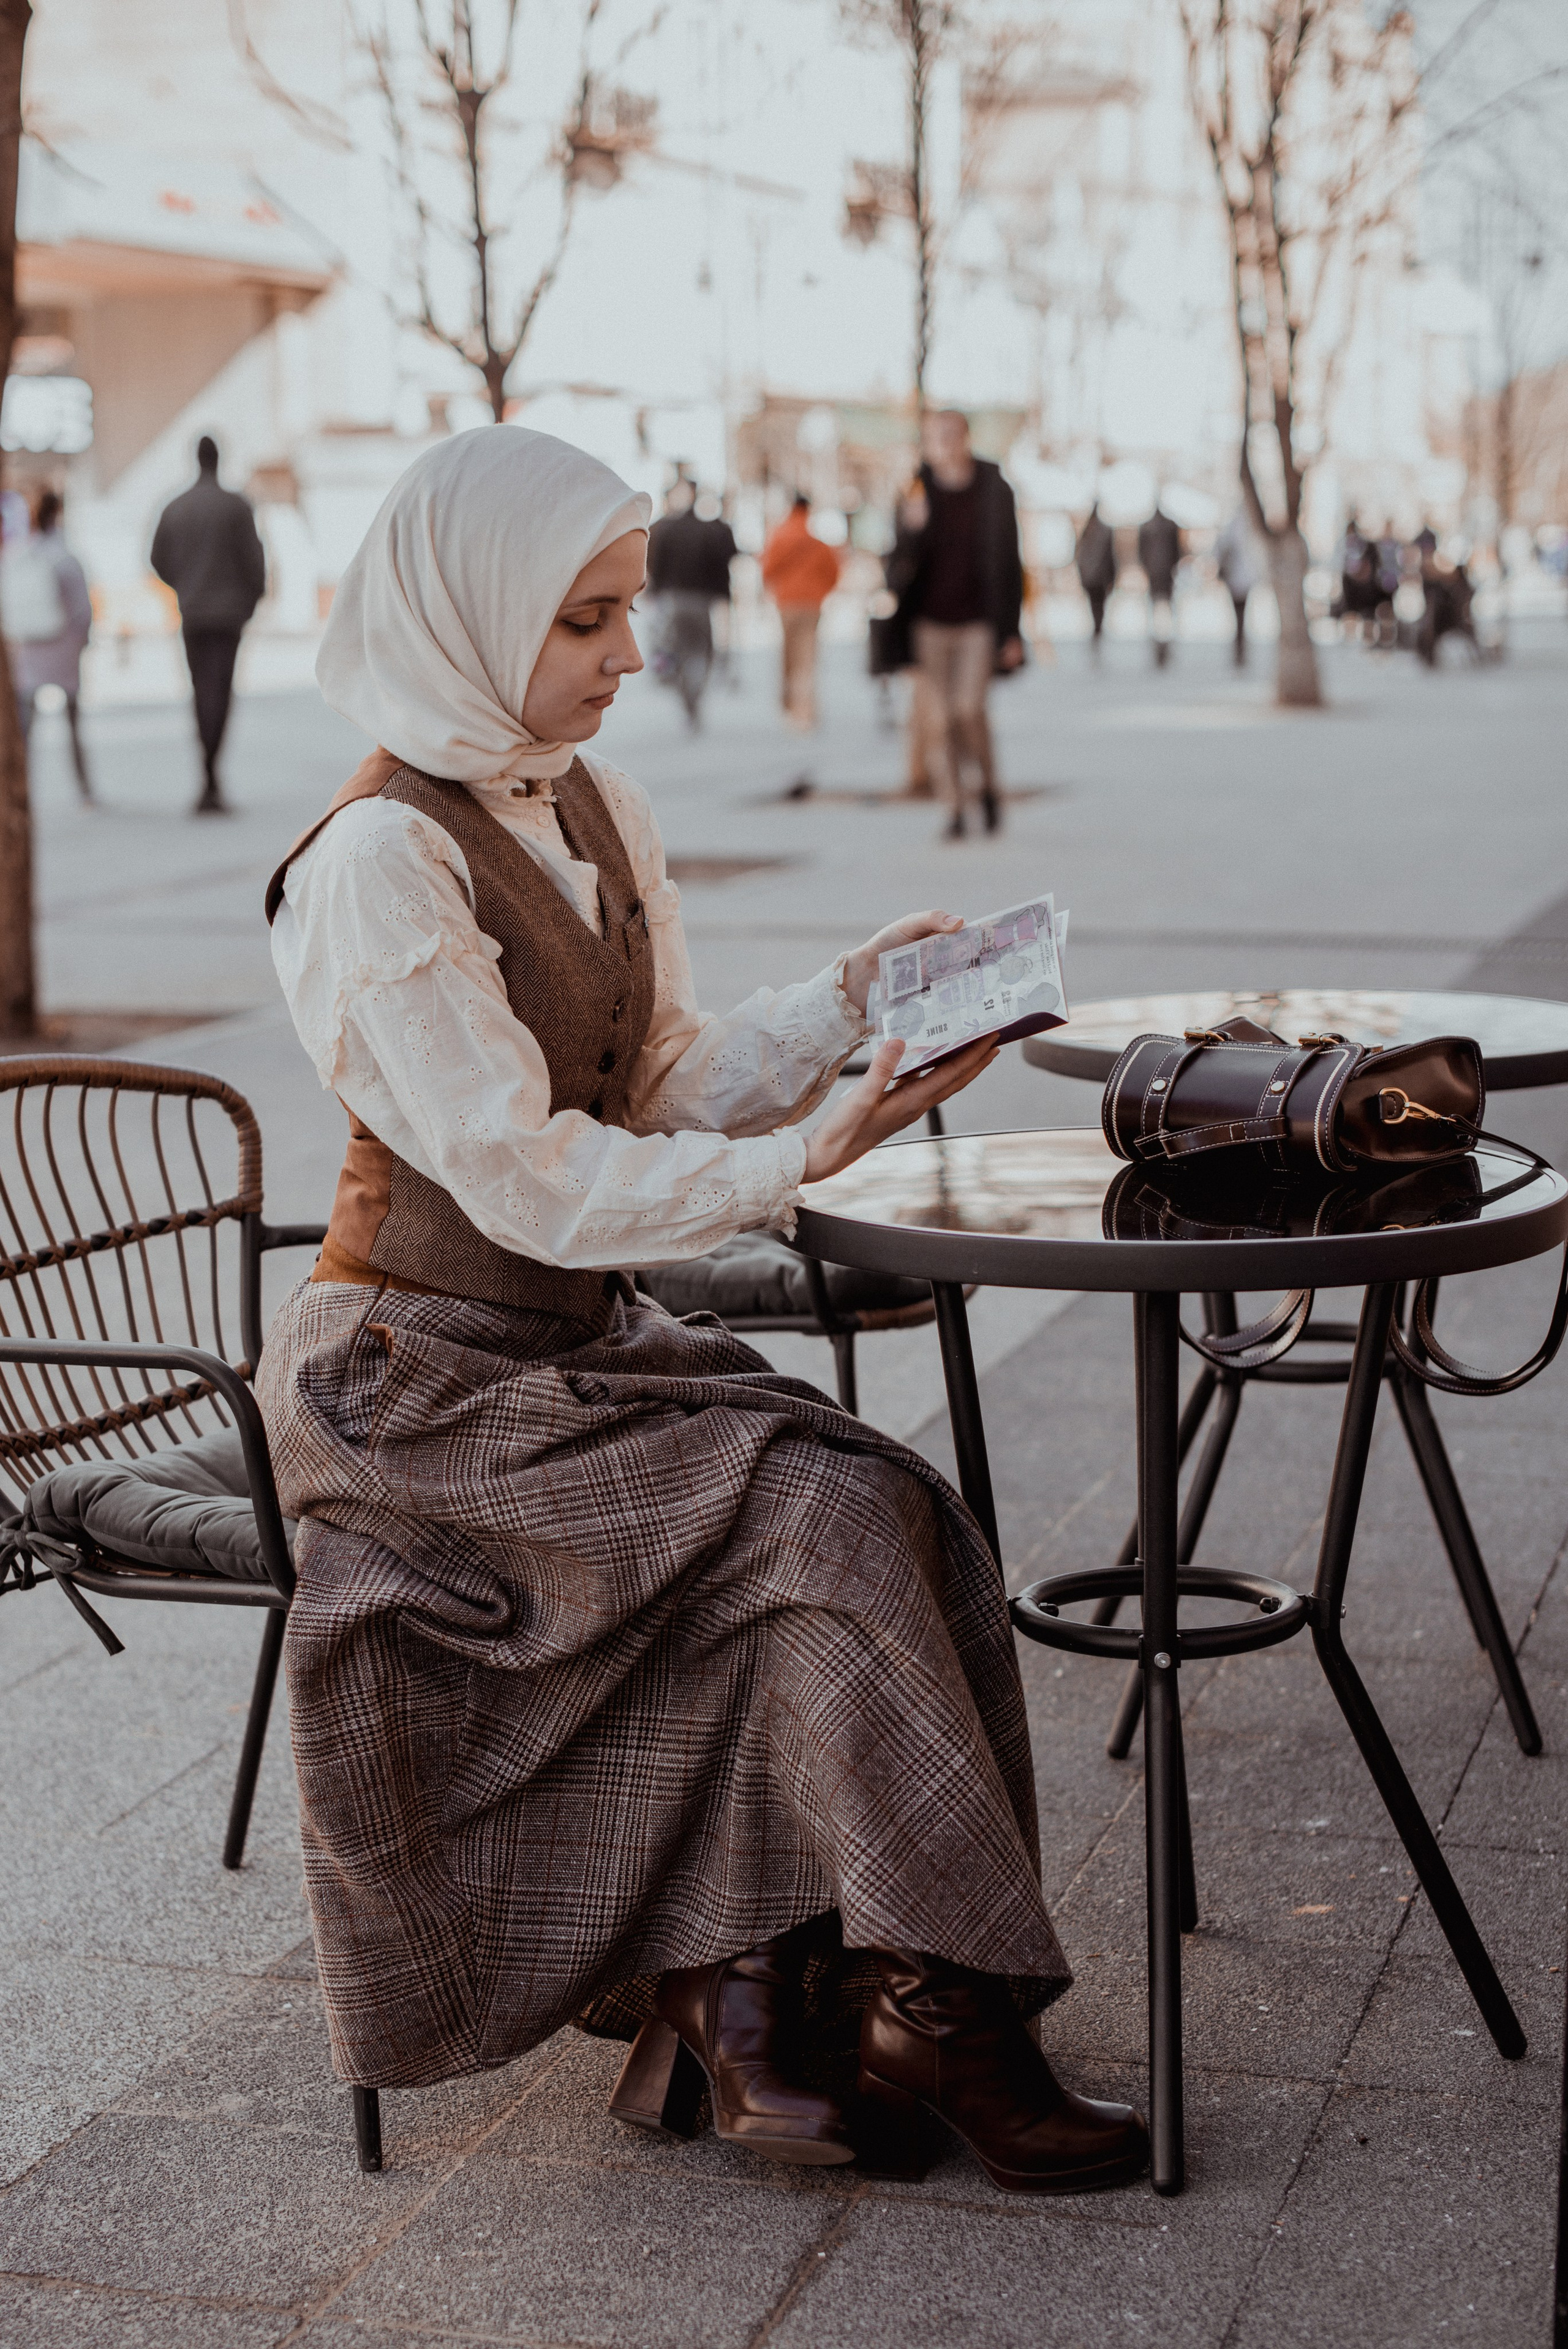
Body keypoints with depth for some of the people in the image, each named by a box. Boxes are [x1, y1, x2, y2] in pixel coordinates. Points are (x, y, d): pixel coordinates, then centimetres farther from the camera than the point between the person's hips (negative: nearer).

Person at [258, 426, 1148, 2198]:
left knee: (872, 1511, -17)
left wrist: (847, 1003, -4)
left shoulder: (590, 810, 10)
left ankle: (731, 1991, -12)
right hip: (423, 1374, -7)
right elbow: (524, 1176, -20)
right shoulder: (379, 862, -16)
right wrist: (803, 1164, -25)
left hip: (578, 1337, 7)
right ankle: (931, 2009, -11)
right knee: (827, 1520, -22)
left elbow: (668, 1090, 10)